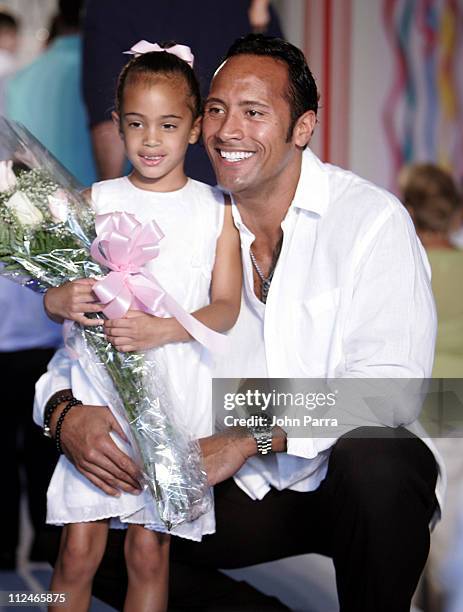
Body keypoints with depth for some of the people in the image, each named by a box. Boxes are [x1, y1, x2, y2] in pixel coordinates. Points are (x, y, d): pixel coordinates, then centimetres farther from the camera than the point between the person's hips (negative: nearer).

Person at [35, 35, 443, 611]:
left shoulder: (372, 219, -11)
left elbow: (391, 382, -22)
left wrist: (250, 437, -31)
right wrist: (65, 409, -20)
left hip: (347, 478, -5)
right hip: (247, 488, 5)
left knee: (373, 460, -37)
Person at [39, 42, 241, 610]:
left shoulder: (215, 209, 4)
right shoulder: (94, 201, 6)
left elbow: (226, 307, -2)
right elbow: (52, 295, 6)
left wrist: (164, 329, -20)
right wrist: (62, 301, -18)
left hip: (176, 397, 0)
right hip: (99, 387, 1)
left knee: (150, 551, 3)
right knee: (78, 548, -2)